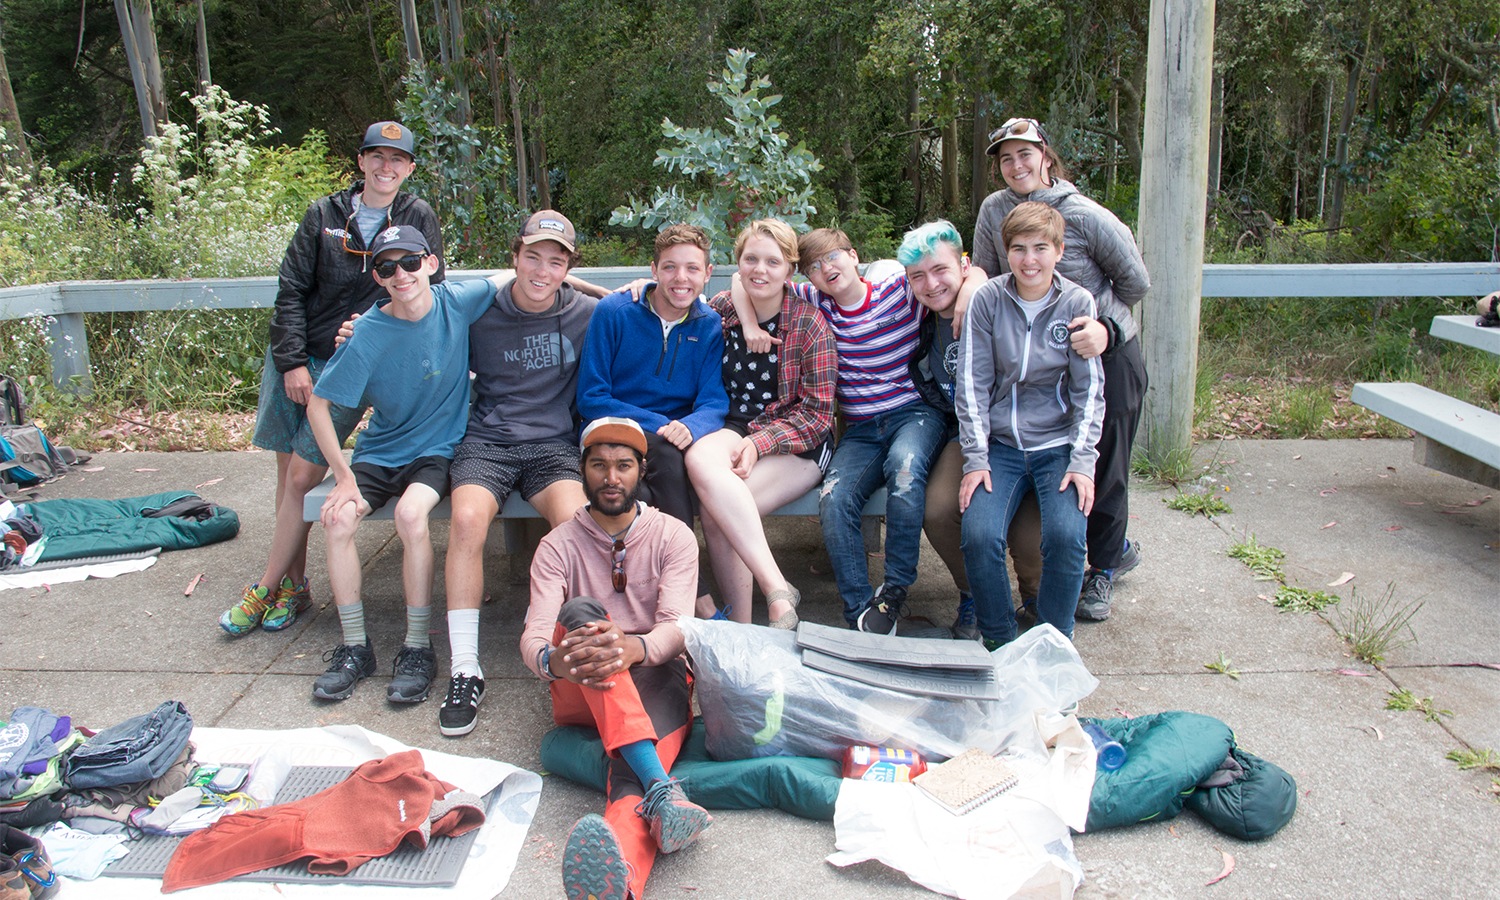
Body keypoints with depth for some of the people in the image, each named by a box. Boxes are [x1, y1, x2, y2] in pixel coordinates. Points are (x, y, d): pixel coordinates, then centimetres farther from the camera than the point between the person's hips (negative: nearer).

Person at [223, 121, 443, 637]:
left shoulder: (418, 220, 2)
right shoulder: (325, 215, 5)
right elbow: (291, 290, 3)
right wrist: (292, 361, -6)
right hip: (295, 357, 3)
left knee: (303, 475, -8)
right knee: (287, 469, 6)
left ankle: (266, 589, 6)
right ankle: (294, 583, 18)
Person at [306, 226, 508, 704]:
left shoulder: (458, 303, -9)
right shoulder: (367, 334, -13)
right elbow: (318, 404, -7)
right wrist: (343, 476, -13)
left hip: (437, 449, -1)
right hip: (379, 450, 1)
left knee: (410, 513, -31)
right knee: (340, 518, -25)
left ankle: (418, 648, -17)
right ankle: (355, 648, -7)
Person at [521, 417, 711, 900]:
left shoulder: (673, 536, 4)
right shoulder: (558, 546, 5)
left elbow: (676, 627, -12)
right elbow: (533, 635, -11)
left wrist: (634, 648, -37)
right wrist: (552, 660, -38)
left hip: (655, 677, 0)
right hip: (581, 694, 1)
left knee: (669, 679, -38)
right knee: (581, 611, -31)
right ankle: (661, 788, -51)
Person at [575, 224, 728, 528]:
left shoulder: (710, 326, 3)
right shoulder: (613, 312, -4)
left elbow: (714, 403, -2)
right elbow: (591, 400, -4)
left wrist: (690, 426, -27)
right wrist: (660, 425, -16)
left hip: (668, 444, 2)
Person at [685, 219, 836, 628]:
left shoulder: (809, 323, -4)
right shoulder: (718, 310, 7)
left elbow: (818, 413, -7)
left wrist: (759, 443, -19)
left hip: (798, 444, -3)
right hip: (735, 430, 4)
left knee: (713, 509, -30)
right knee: (700, 457, -34)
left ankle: (741, 625, -19)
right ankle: (776, 590, -35)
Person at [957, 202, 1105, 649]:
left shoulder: (1078, 303, -1)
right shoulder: (987, 300, -1)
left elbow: (1089, 390, 0)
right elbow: (973, 385, -2)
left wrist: (1082, 461, -10)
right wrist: (975, 458, -9)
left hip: (1058, 444, 0)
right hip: (1000, 444, 0)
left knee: (1066, 535, -24)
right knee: (979, 535, -22)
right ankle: (998, 642, 0)